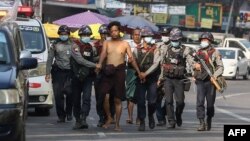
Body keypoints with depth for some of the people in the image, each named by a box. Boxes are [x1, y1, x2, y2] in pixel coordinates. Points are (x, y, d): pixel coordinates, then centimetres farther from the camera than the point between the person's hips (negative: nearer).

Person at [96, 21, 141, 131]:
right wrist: (99, 64, -29)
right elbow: (103, 54, -9)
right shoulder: (106, 43, 9)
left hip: (119, 72, -1)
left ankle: (117, 123, 12)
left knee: (118, 100, 4)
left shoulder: (125, 44, 6)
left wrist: (139, 72, -7)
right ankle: (109, 118, 9)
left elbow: (131, 59, 2)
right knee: (104, 96, -13)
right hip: (108, 72, 1)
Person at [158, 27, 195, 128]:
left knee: (180, 101, -2)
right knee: (169, 101, -5)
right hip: (168, 79, 2)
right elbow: (162, 64, 17)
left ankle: (178, 115, 28)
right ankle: (171, 121, 1)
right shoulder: (166, 49, 9)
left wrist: (195, 64, -39)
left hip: (179, 80, -2)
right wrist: (161, 77, 17)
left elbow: (190, 60, -16)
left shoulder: (185, 50, -1)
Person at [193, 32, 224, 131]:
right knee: (200, 102, -12)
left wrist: (214, 76, -16)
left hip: (211, 81, -2)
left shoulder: (215, 53, 2)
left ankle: (209, 122, 24)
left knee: (210, 103, 6)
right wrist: (194, 76, 8)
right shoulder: (198, 53, 12)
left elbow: (220, 67, -1)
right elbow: (194, 65, 23)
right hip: (200, 81, 2)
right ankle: (202, 123, -14)